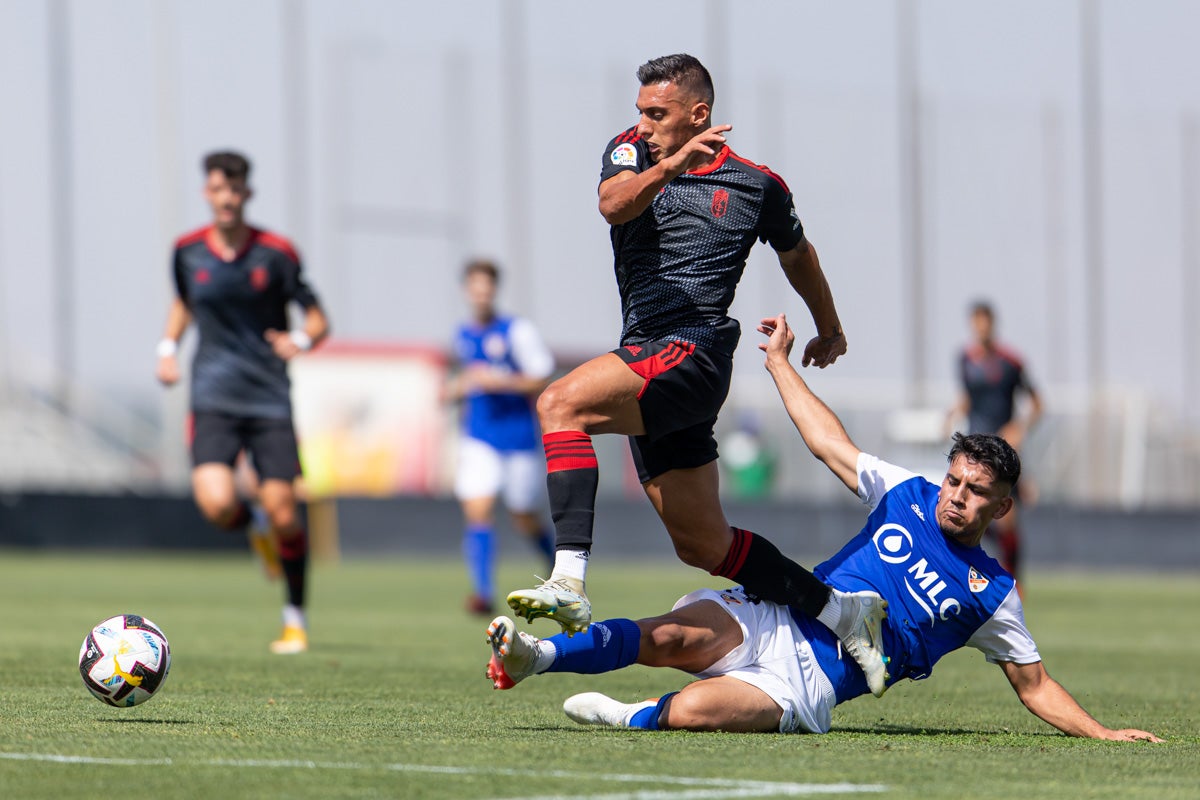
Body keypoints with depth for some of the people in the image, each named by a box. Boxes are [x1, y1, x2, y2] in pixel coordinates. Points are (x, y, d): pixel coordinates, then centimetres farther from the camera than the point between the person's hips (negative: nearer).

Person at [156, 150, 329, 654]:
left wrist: (302, 340, -21)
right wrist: (168, 346, 6)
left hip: (269, 399, -1)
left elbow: (317, 320, 1)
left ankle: (296, 618, 16)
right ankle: (256, 534, 17)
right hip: (213, 398, 1)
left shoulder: (275, 253, -4)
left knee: (283, 514, -5)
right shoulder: (188, 250, 3)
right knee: (217, 504, -21)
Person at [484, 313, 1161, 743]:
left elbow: (1035, 684, 12)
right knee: (670, 637, -28)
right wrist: (780, 361, 19)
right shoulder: (907, 496, 13)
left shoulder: (992, 595, 7)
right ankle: (534, 656, -26)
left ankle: (632, 718, -7)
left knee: (691, 711, -32)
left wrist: (1101, 733, -1)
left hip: (811, 687, -3)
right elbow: (829, 443, 18)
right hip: (770, 622, 3)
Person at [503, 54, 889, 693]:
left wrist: (829, 330, 39)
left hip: (693, 352, -6)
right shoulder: (632, 152, 10)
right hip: (648, 359, 6)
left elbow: (796, 255, 24)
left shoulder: (756, 185, 4)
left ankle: (570, 581, -38)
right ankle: (841, 611, 20)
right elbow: (613, 204, -14)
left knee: (561, 403, -28)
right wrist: (670, 165, -33)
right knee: (702, 545, 8)